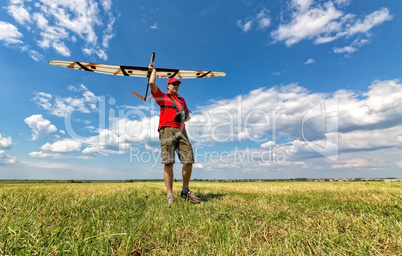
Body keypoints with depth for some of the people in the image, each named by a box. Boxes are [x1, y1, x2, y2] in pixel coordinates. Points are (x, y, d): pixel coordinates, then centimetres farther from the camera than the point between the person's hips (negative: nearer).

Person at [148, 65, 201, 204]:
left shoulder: (181, 100, 32)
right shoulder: (162, 97, 18)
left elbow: (187, 112, 31)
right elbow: (152, 83, 8)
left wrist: (186, 114, 7)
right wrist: (153, 70, 26)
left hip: (181, 131, 4)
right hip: (167, 129, -4)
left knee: (189, 160, -7)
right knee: (168, 163, -12)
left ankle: (185, 191, 10)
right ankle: (170, 196, -7)